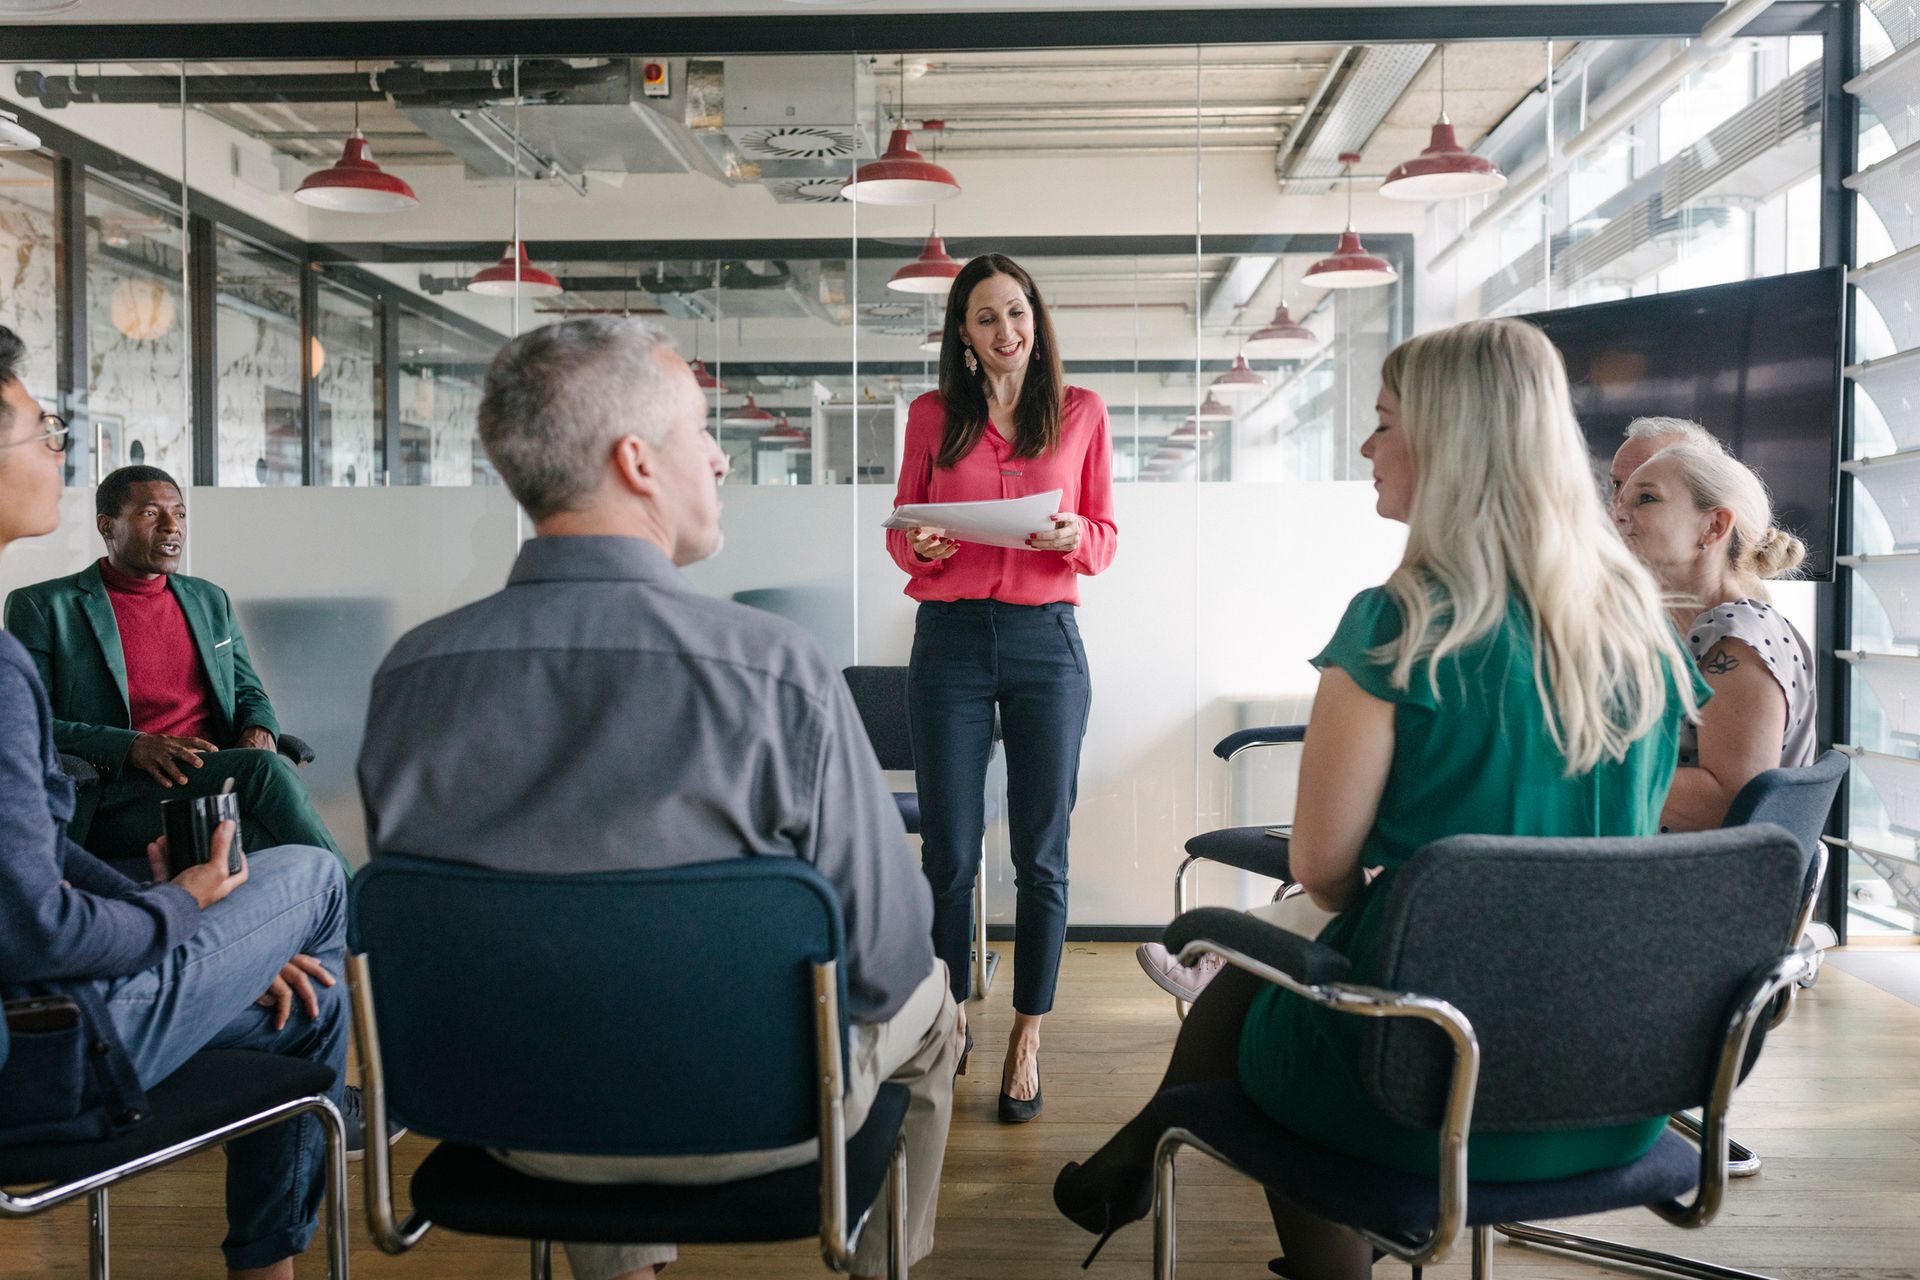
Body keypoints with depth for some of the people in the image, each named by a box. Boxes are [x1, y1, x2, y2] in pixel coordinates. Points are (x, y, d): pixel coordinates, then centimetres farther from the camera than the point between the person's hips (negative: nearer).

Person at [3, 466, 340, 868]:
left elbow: (248, 692, 25)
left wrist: (259, 731, -1)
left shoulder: (211, 600, 21)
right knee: (265, 769, -32)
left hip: (218, 774, 5)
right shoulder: (42, 607, 5)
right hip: (117, 796, -5)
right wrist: (133, 747, -18)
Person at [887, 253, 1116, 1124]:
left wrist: (1074, 536, -14)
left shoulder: (1080, 412, 8)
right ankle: (951, 1017, 24)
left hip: (1046, 641, 0)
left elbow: (1105, 539, 8)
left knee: (1041, 854, 3)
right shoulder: (932, 415, 9)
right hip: (950, 638, 1)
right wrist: (918, 548, -11)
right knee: (948, 851, 4)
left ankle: (1027, 1040, 17)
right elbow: (900, 528, 12)